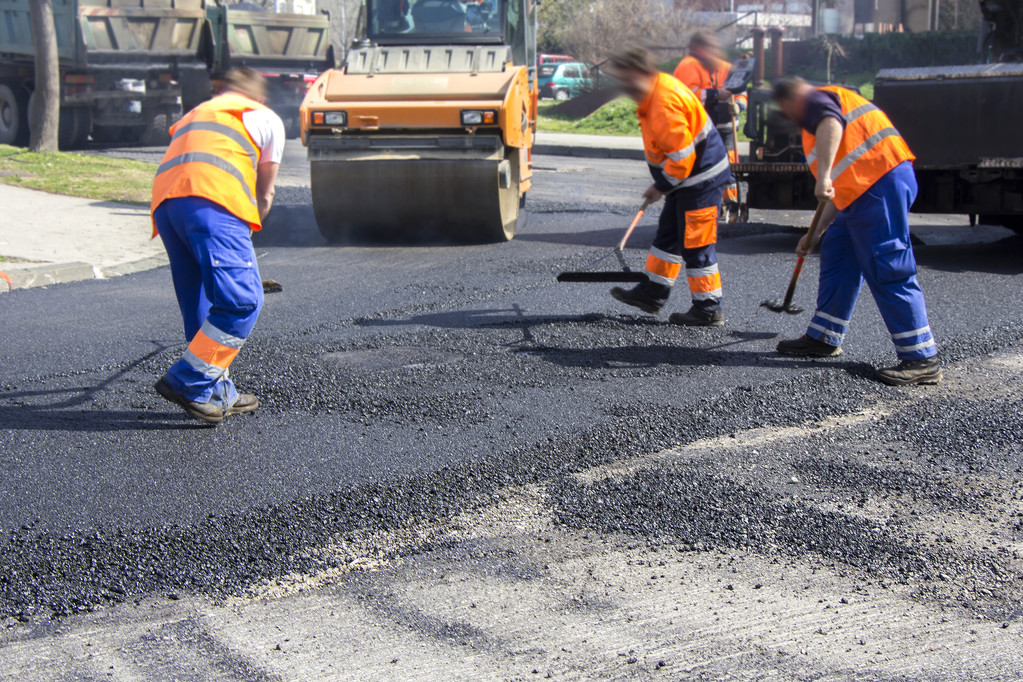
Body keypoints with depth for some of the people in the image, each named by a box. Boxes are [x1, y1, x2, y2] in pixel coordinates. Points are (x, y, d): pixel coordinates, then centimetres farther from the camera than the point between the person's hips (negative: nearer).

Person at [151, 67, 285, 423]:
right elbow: (264, 195, 28)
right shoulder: (267, 119, 25)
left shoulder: (195, 114, 41)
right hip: (213, 199, -6)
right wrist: (247, 229, 46)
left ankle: (217, 393, 14)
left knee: (200, 303, 13)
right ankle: (188, 381, -15)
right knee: (242, 299, -9)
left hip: (164, 198, 7)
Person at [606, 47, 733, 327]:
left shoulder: (664, 104, -27)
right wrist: (661, 184, 18)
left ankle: (708, 309, 4)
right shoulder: (657, 89, 6)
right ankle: (653, 292, 29)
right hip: (685, 177, 11)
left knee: (696, 244, -4)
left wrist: (661, 187, -13)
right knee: (668, 234, 18)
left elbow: (681, 156, -27)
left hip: (700, 178, -11)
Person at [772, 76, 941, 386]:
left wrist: (824, 175, -33)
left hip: (880, 184, -10)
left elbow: (831, 123, -23)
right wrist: (816, 234, 39)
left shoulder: (817, 100, 5)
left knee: (887, 270, -11)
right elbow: (843, 189, 35)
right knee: (837, 254, 18)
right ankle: (824, 338, 27)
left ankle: (922, 360, -10)